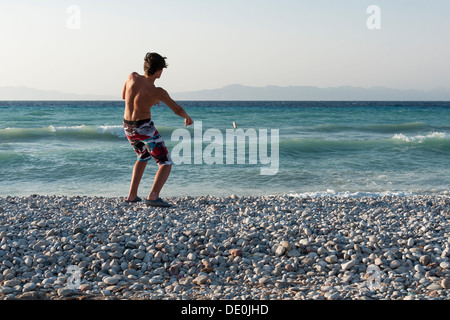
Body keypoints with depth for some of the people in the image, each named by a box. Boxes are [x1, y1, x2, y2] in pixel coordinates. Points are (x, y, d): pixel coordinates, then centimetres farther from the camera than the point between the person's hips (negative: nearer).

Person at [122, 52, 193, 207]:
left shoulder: (132, 77, -6)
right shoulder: (158, 92, -19)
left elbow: (124, 96, 13)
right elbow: (177, 109, -9)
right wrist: (187, 117, 13)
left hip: (128, 127, 7)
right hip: (145, 128, -7)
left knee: (143, 158, 31)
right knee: (166, 165, 0)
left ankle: (132, 195, 25)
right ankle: (153, 197, -22)